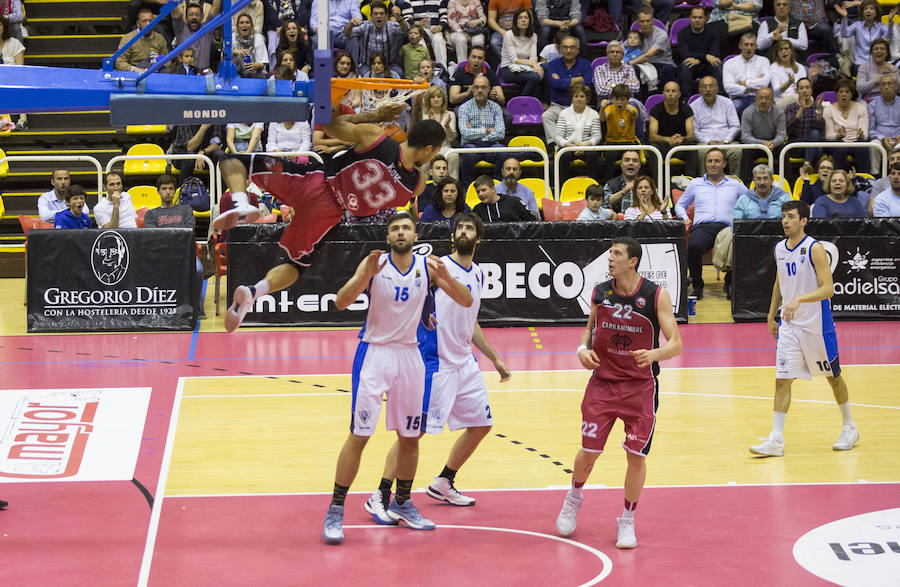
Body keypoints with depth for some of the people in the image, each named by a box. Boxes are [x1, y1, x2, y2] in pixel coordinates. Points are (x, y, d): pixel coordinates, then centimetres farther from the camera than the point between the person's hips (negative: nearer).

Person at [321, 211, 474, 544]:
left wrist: (445, 277, -26)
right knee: (359, 435, -9)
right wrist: (366, 275, -36)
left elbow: (466, 301, -7)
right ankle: (335, 511, -4)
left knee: (410, 436, 12)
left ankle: (402, 504, 29)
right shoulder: (374, 264, -9)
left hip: (409, 355, 4)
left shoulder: (427, 267, -2)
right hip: (374, 353, -4)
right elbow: (341, 302, -19)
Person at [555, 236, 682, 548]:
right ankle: (573, 499, 31)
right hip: (603, 382, 2)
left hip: (640, 386, -2)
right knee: (589, 451, 1)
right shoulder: (600, 292, -2)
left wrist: (655, 354, -34)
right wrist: (583, 348, -7)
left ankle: (627, 521, 17)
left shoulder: (656, 295, -12)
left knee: (636, 456, -1)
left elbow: (676, 344, -13)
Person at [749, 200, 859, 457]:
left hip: (816, 325, -5)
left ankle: (849, 428, 30)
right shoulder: (779, 249, 5)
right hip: (789, 325, 5)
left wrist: (799, 300, -34)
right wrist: (771, 315, 18)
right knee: (782, 380, -4)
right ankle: (776, 440, -4)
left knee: (833, 377, 12)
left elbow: (828, 288, -22)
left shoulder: (815, 249, -15)